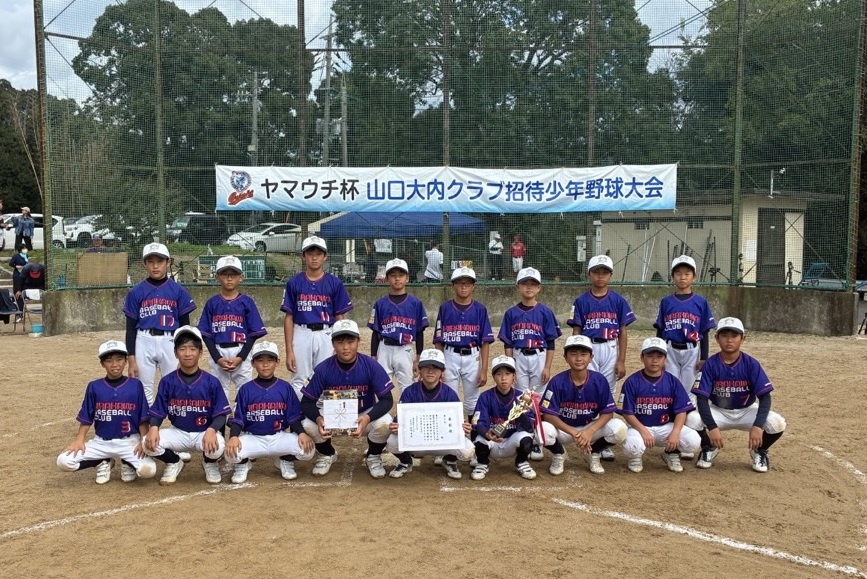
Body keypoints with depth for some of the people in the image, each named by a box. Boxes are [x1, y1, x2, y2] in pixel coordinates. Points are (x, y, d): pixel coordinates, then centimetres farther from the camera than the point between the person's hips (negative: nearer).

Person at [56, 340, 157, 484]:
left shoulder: (135, 385, -3)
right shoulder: (94, 387, 1)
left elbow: (143, 419, -1)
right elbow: (86, 418, 6)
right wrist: (79, 440, -8)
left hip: (129, 441, -2)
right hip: (101, 442, 2)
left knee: (148, 470, -28)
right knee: (63, 461, -18)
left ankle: (128, 463, 9)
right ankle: (104, 462, 8)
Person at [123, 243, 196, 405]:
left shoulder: (178, 291, 2)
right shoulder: (136, 292, 3)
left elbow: (185, 325, 5)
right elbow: (130, 328, 5)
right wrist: (131, 360, -1)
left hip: (171, 342, -1)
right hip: (144, 342, 1)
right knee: (144, 392, 6)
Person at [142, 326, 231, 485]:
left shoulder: (211, 382, -8)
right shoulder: (167, 381, -4)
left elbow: (221, 414, -8)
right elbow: (158, 413, -1)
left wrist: (211, 430, -29)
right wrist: (154, 428, -24)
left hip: (204, 433, -2)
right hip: (178, 433, 2)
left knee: (217, 446, -34)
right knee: (149, 443, -24)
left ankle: (209, 463, 6)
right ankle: (174, 463, 10)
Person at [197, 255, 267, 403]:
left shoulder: (247, 302, 2)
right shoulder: (212, 303, 5)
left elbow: (253, 334, -1)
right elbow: (206, 334, 3)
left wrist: (240, 357, -11)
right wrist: (217, 358, -9)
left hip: (241, 353, -1)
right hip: (217, 353, 1)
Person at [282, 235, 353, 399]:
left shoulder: (334, 283, 3)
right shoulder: (294, 283, 3)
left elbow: (339, 318, 5)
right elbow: (289, 318, 3)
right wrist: (289, 351, -3)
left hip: (326, 335, 0)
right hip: (301, 334, 0)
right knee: (298, 382, 4)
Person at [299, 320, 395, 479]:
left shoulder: (371, 366, -19)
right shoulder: (323, 369, -17)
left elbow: (387, 399, -20)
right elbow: (307, 402, -13)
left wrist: (367, 418, -39)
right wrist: (318, 418, -37)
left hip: (365, 415, -1)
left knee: (384, 423, -32)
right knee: (308, 426, -26)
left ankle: (373, 457, 3)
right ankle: (327, 454, 10)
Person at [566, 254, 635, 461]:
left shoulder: (618, 301, 3)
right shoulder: (581, 301, 1)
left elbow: (622, 332, 3)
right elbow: (576, 332, 2)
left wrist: (621, 361, -1)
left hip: (610, 350, 1)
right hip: (588, 350, -1)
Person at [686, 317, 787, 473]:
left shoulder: (751, 364, -14)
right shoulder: (710, 364, -15)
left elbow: (765, 397, -17)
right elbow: (702, 398, -19)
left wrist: (757, 425, -33)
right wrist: (712, 427, -34)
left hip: (746, 412, 0)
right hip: (718, 412, 0)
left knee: (777, 423, -28)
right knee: (692, 420, -30)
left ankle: (759, 451, 6)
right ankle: (709, 448, 4)